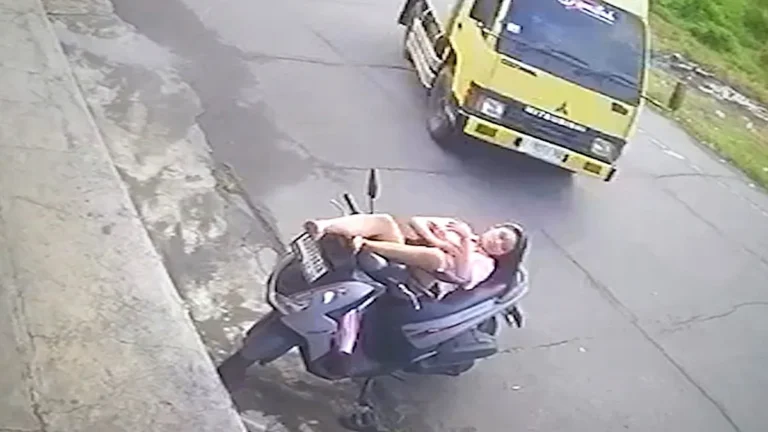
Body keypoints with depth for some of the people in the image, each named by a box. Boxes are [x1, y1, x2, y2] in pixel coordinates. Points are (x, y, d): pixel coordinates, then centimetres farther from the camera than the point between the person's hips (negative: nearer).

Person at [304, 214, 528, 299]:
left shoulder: (486, 264, 14)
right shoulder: (457, 225, 28)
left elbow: (462, 278, -10)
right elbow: (416, 221, 14)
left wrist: (466, 240, -14)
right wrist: (433, 239, -3)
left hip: (423, 281, -5)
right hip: (402, 257, 5)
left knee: (435, 256, -38)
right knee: (384, 221, -23)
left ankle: (364, 244, -44)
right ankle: (323, 227, -44)